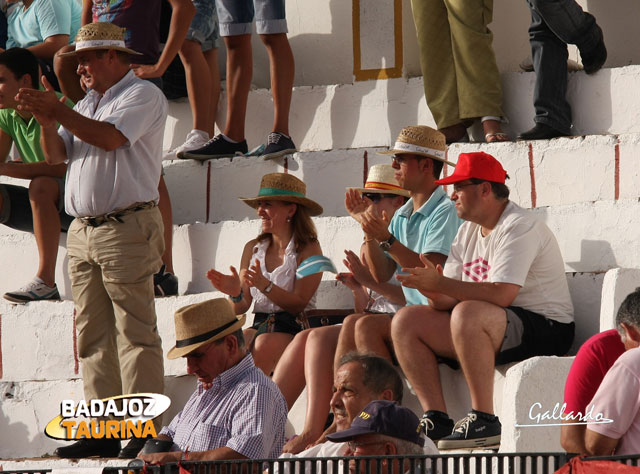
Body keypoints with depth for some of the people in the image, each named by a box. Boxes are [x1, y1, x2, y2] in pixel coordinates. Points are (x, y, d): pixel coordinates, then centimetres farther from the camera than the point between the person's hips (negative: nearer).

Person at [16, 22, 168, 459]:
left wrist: (59, 112, -15)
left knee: (135, 333, -10)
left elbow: (109, 137, -18)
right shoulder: (87, 104, 23)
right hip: (83, 230, 8)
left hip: (127, 227, -8)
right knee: (93, 337, 5)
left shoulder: (142, 95, -2)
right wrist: (46, 121, 0)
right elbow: (57, 156, 17)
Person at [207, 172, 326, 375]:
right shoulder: (253, 248, 14)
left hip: (294, 329, -4)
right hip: (259, 326, 4)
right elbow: (241, 307, 11)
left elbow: (298, 305, -10)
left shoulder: (309, 250, -2)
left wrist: (264, 285, -25)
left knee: (264, 345, -37)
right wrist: (236, 293, -13)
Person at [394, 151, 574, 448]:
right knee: (405, 321, 0)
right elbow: (448, 300, 8)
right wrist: (435, 292, -17)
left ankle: (484, 420, -31)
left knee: (467, 314, -37)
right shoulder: (469, 231, 15)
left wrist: (440, 284, -26)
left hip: (544, 328, -9)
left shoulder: (519, 227, -14)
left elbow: (502, 294, -27)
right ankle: (437, 421, -9)